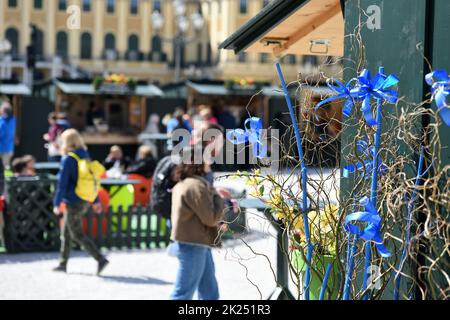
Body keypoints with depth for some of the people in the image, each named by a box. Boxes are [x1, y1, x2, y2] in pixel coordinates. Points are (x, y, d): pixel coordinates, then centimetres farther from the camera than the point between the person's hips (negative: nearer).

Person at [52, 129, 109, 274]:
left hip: (73, 202, -8)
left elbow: (62, 183, -17)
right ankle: (63, 263, 24)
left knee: (77, 235, -2)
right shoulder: (85, 156, 8)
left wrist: (57, 203, -12)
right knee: (66, 231, 18)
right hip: (85, 201, 8)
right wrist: (96, 201, 17)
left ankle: (100, 259, -10)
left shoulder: (68, 159, -15)